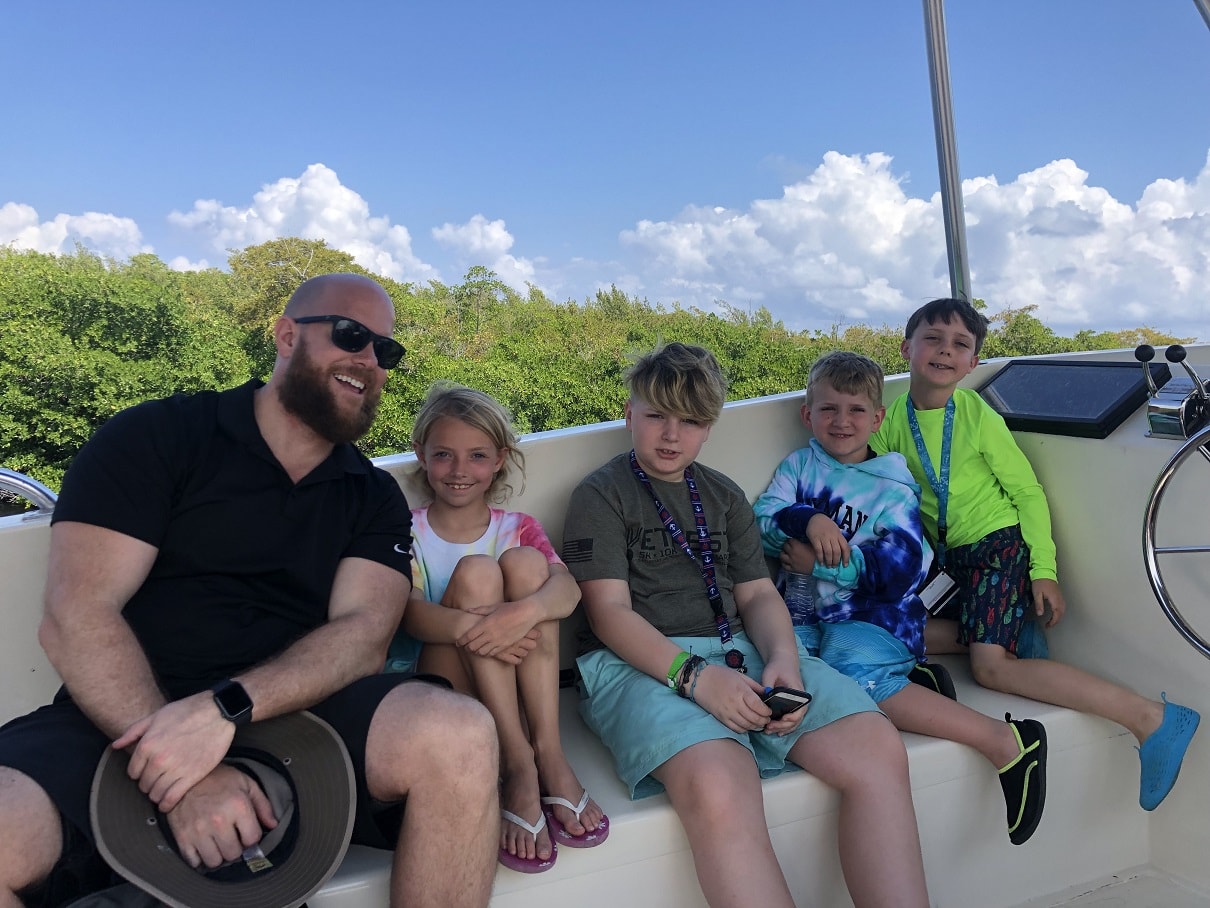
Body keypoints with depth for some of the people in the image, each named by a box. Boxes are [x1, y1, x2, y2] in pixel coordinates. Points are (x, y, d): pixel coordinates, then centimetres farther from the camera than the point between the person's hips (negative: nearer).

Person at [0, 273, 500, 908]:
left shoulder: (374, 498, 14)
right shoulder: (155, 436, 4)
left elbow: (363, 633, -3)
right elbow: (75, 616, -7)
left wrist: (227, 708, -22)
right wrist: (183, 770, -21)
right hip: (126, 720, -2)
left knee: (459, 735, -27)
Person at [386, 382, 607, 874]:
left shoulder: (517, 529, 9)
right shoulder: (407, 532, 4)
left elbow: (567, 587, -13)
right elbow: (406, 610, -17)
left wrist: (525, 611, -37)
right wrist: (469, 624, -38)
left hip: (512, 685, 2)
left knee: (524, 562, -20)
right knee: (476, 572, -24)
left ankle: (549, 751, -27)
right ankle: (518, 763, -30)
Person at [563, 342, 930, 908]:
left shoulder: (725, 496, 24)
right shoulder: (600, 496, 7)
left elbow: (758, 593, 16)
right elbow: (609, 611, -4)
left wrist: (783, 659, -8)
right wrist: (694, 674, -20)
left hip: (738, 650, 5)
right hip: (642, 662, -5)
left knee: (877, 748, -21)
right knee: (718, 788, -37)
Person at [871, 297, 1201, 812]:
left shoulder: (977, 414, -11)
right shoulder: (890, 419, -1)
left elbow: (1028, 492, -7)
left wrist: (1043, 570, -12)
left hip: (999, 541, -6)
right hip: (945, 557, 6)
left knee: (990, 666, -20)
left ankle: (1150, 718, -16)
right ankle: (1013, 631, 0)